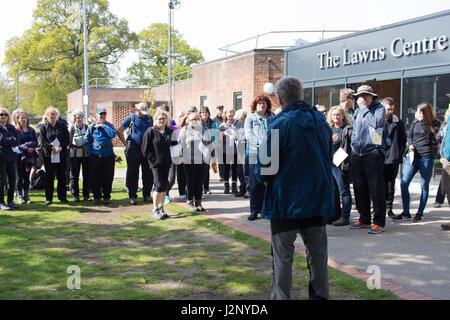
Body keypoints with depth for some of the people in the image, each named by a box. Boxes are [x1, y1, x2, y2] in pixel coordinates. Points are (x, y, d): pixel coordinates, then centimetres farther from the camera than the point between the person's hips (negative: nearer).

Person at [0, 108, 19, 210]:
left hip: (11, 156, 6)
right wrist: (12, 140, -3)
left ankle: (10, 201, 18)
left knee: (12, 179, 7)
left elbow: (17, 141, 6)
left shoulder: (11, 128, 16)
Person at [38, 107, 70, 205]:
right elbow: (42, 141, 0)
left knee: (62, 176, 4)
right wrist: (52, 147, -14)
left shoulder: (62, 126, 9)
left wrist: (61, 147, -12)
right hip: (49, 155, -1)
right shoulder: (44, 127, 7)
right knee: (49, 177, 1)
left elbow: (67, 139, 4)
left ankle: (62, 197, 13)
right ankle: (48, 198, 7)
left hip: (61, 155, 1)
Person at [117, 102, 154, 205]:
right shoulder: (131, 118, 1)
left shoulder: (150, 119, 9)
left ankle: (146, 195, 14)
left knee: (148, 173, 4)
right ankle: (132, 196, 7)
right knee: (132, 173, 0)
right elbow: (119, 131, 4)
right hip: (134, 149, -3)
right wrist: (126, 145, -2)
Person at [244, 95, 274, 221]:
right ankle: (254, 210, 5)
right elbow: (249, 134, -6)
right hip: (254, 154, -2)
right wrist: (261, 144, -17)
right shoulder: (250, 118, 5)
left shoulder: (272, 118, 12)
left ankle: (263, 208, 16)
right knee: (255, 184, -2)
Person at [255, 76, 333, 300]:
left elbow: (264, 168, -14)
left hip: (286, 200, -5)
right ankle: (320, 295, 24)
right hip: (318, 198, 6)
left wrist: (262, 176, 6)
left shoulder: (279, 125, -15)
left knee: (282, 256, 4)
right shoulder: (321, 121, 4)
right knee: (317, 253, 16)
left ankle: (281, 297, 9)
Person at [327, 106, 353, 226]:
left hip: (342, 165, -7)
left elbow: (352, 146, -10)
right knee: (333, 191, 12)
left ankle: (345, 217, 2)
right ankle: (336, 215, 22)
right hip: (329, 164, 7)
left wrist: (347, 162, -16)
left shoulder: (348, 129, -4)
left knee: (344, 190, -2)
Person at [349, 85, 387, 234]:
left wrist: (365, 109, -11)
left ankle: (379, 222, 1)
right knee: (359, 188, 10)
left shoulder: (379, 108, -1)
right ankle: (364, 219, 21)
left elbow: (377, 123, -20)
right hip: (357, 154, 7)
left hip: (373, 154, -7)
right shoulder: (357, 112, 18)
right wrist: (353, 145, 15)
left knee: (376, 188, -5)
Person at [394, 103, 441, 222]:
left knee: (424, 186, 5)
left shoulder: (436, 123, 4)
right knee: (403, 184, -5)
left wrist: (422, 120, -8)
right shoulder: (415, 123, 12)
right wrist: (410, 145, -3)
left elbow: (430, 135, -11)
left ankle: (420, 213, 17)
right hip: (413, 156, 3)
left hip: (426, 158, -3)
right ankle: (406, 212, 6)